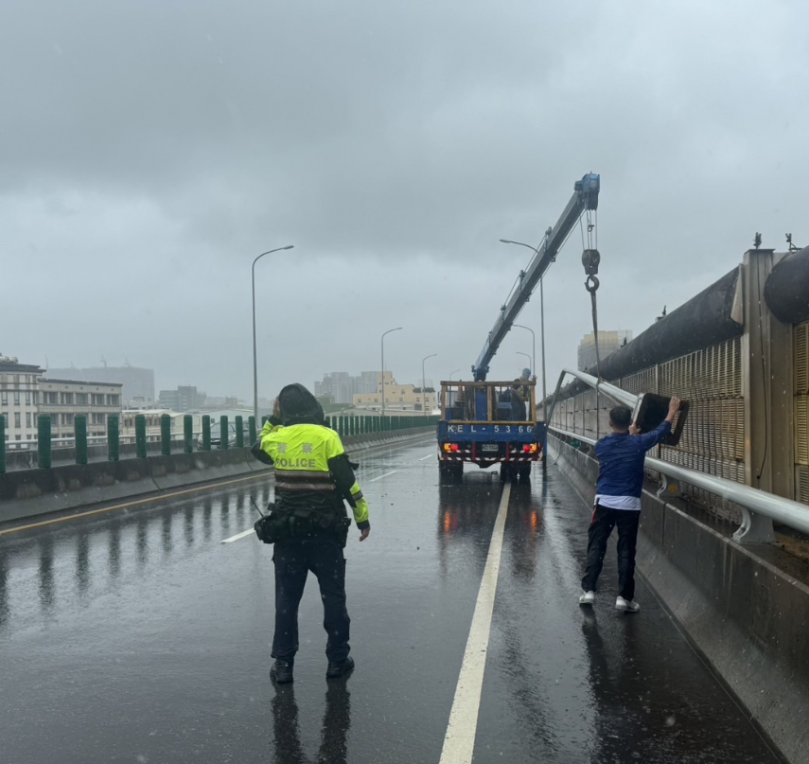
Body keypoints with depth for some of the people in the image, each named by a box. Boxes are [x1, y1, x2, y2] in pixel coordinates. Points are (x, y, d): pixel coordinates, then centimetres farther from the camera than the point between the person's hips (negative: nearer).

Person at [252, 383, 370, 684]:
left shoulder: (277, 438, 0)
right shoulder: (326, 437, -10)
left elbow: (259, 448, 25)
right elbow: (348, 482, -11)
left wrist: (273, 419, 25)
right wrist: (363, 518, -2)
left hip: (286, 532, 3)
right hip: (325, 532, -2)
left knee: (286, 598, 10)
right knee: (333, 596, 10)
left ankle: (283, 664, 12)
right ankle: (337, 659, 16)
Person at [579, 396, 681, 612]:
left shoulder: (601, 446, 0)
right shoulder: (638, 443, -6)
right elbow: (662, 430, 11)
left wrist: (630, 435, 34)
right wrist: (673, 410, 25)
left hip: (605, 502, 1)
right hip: (629, 504, -1)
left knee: (596, 547, 7)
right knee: (626, 550, 4)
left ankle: (588, 590, 4)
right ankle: (624, 596, 5)